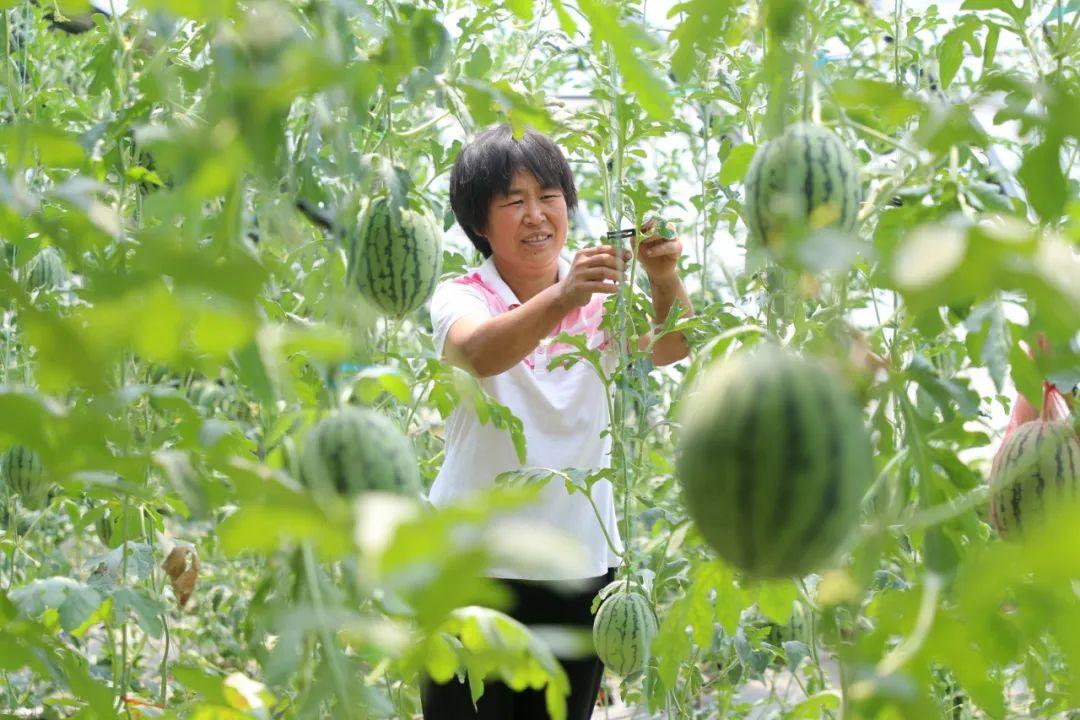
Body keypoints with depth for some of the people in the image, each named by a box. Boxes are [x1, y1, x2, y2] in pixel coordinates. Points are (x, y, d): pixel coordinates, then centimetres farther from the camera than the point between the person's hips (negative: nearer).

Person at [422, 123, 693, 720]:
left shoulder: (601, 293, 3)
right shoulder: (460, 297, -5)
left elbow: (670, 347, -15)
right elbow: (479, 353, -29)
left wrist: (665, 278, -35)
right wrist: (561, 298, -46)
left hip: (581, 561, 3)